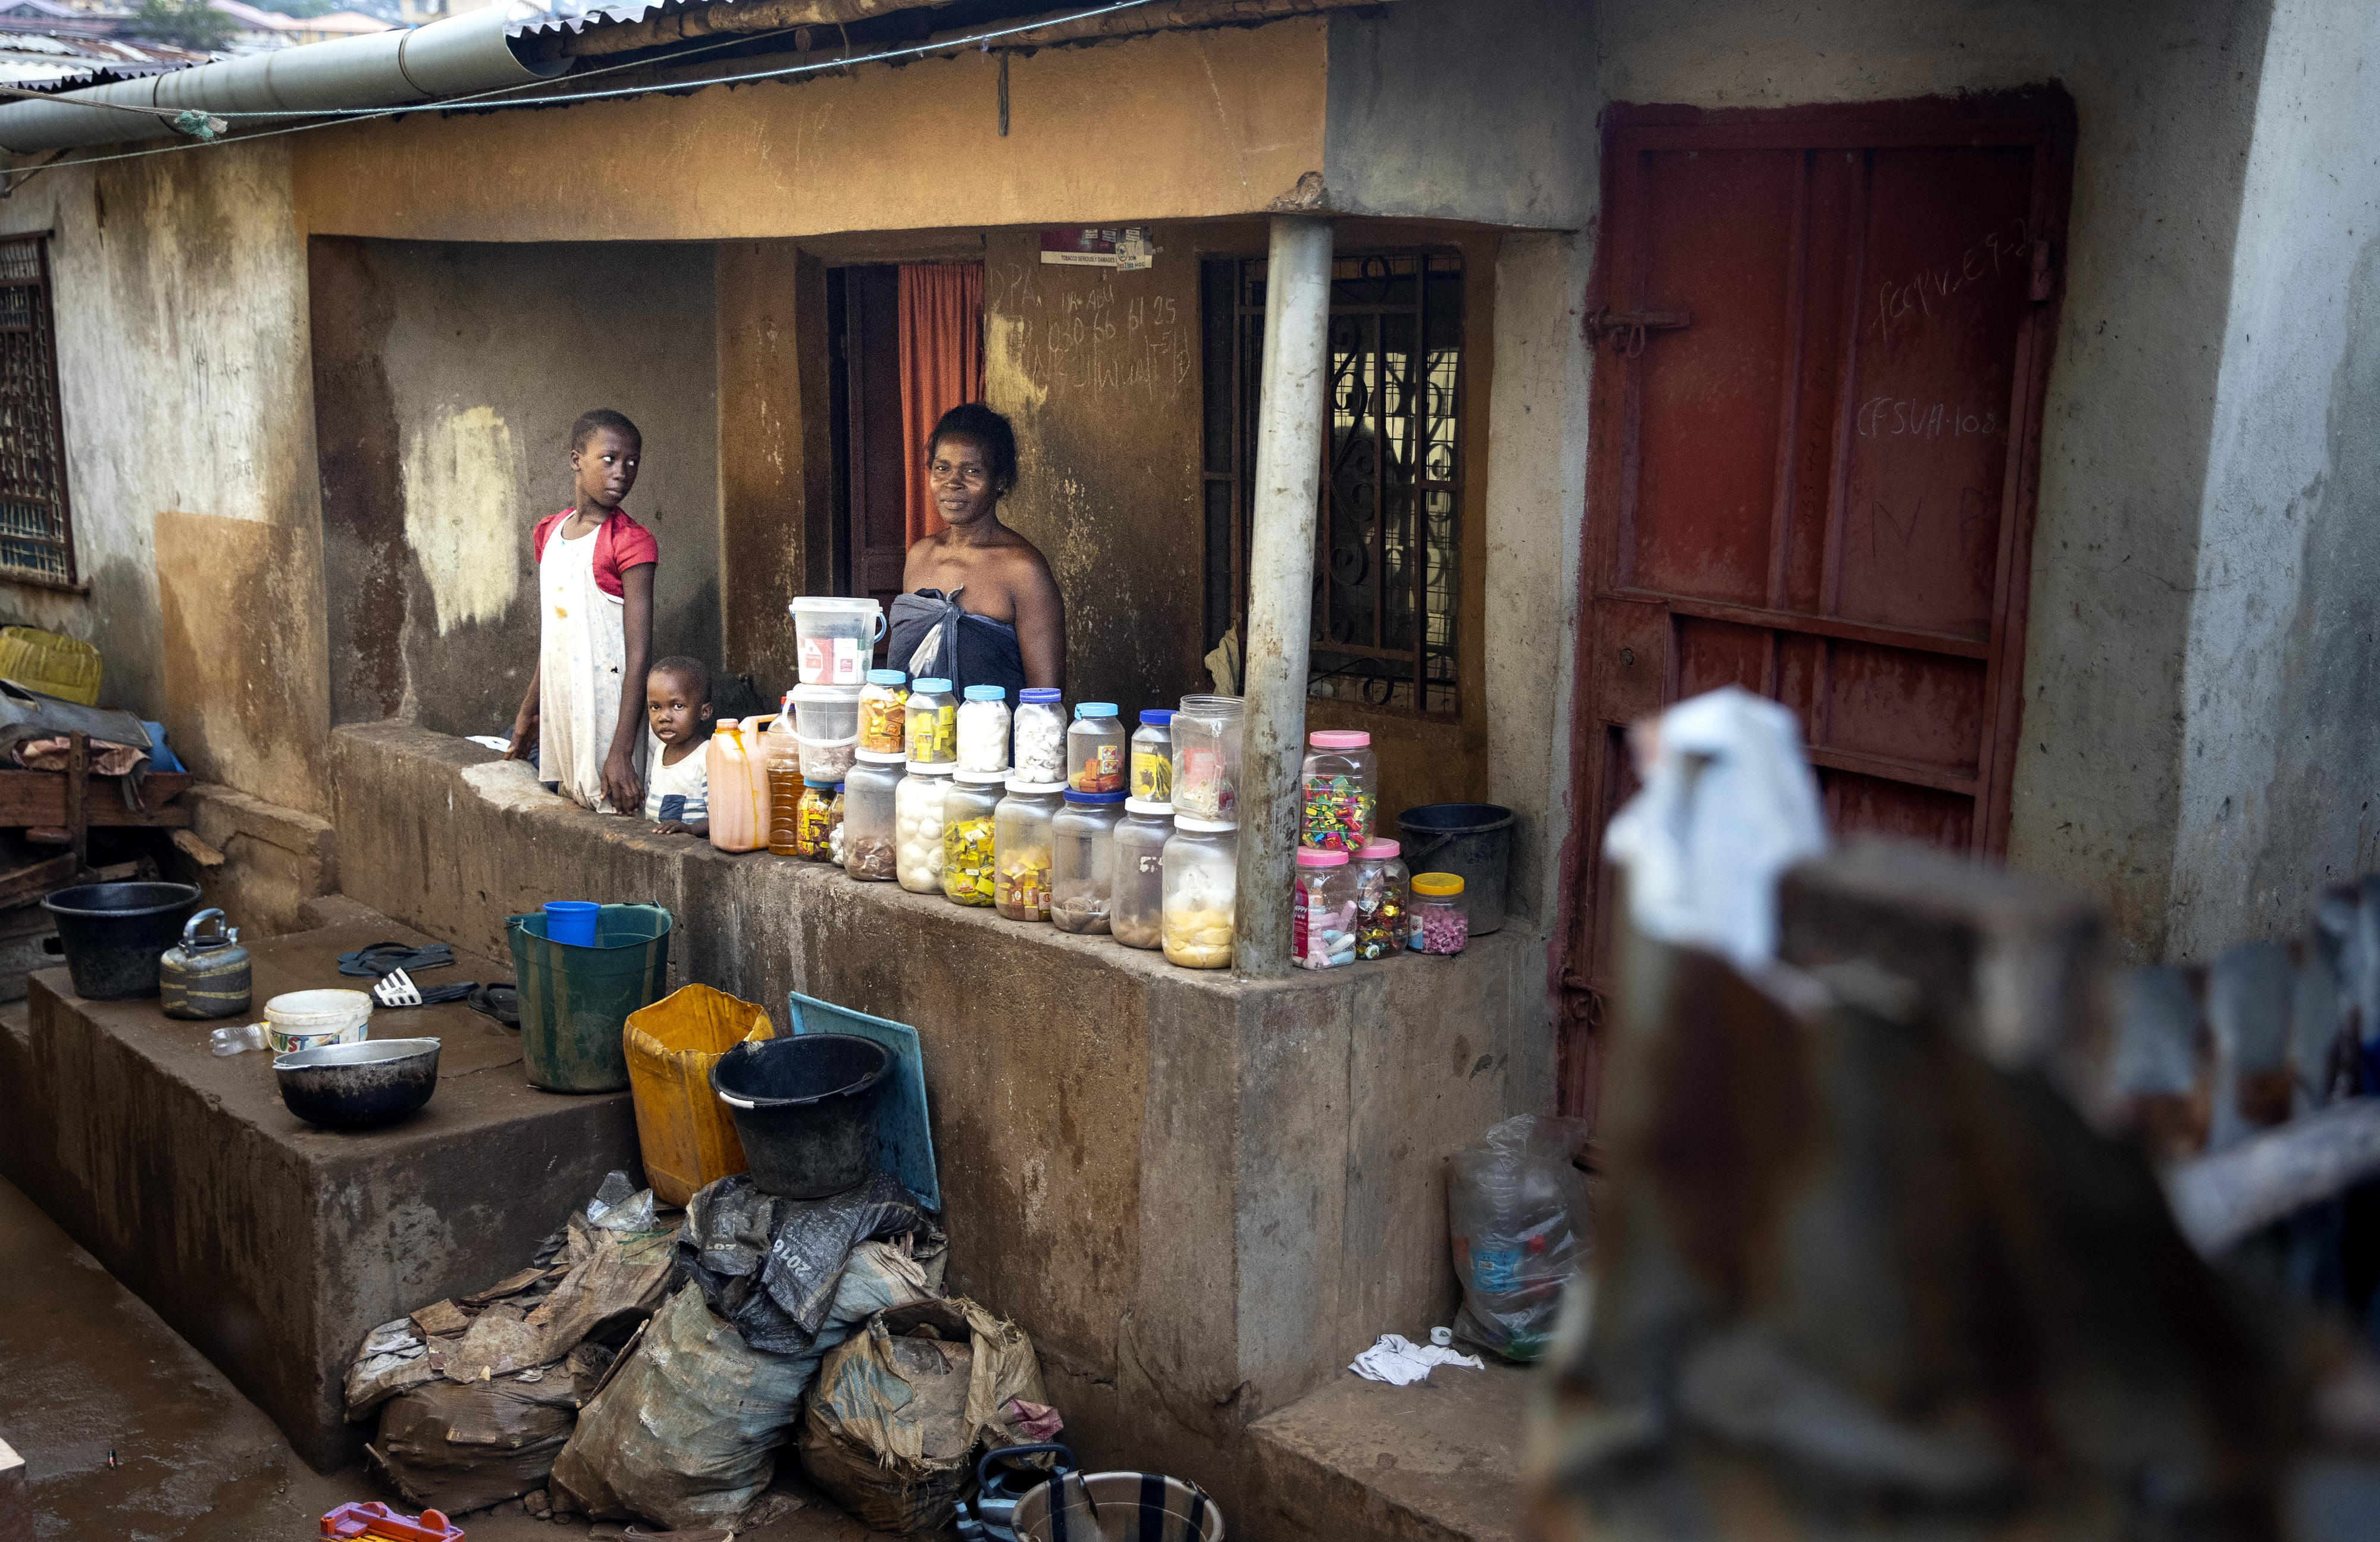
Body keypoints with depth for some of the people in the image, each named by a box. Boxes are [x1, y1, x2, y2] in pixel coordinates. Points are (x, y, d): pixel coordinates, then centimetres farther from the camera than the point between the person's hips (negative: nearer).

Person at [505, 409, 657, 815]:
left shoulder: (632, 542, -11)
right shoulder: (549, 533, 10)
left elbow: (639, 653, -16)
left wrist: (621, 752, -22)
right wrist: (528, 712, 22)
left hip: (608, 705, -7)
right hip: (559, 702, 7)